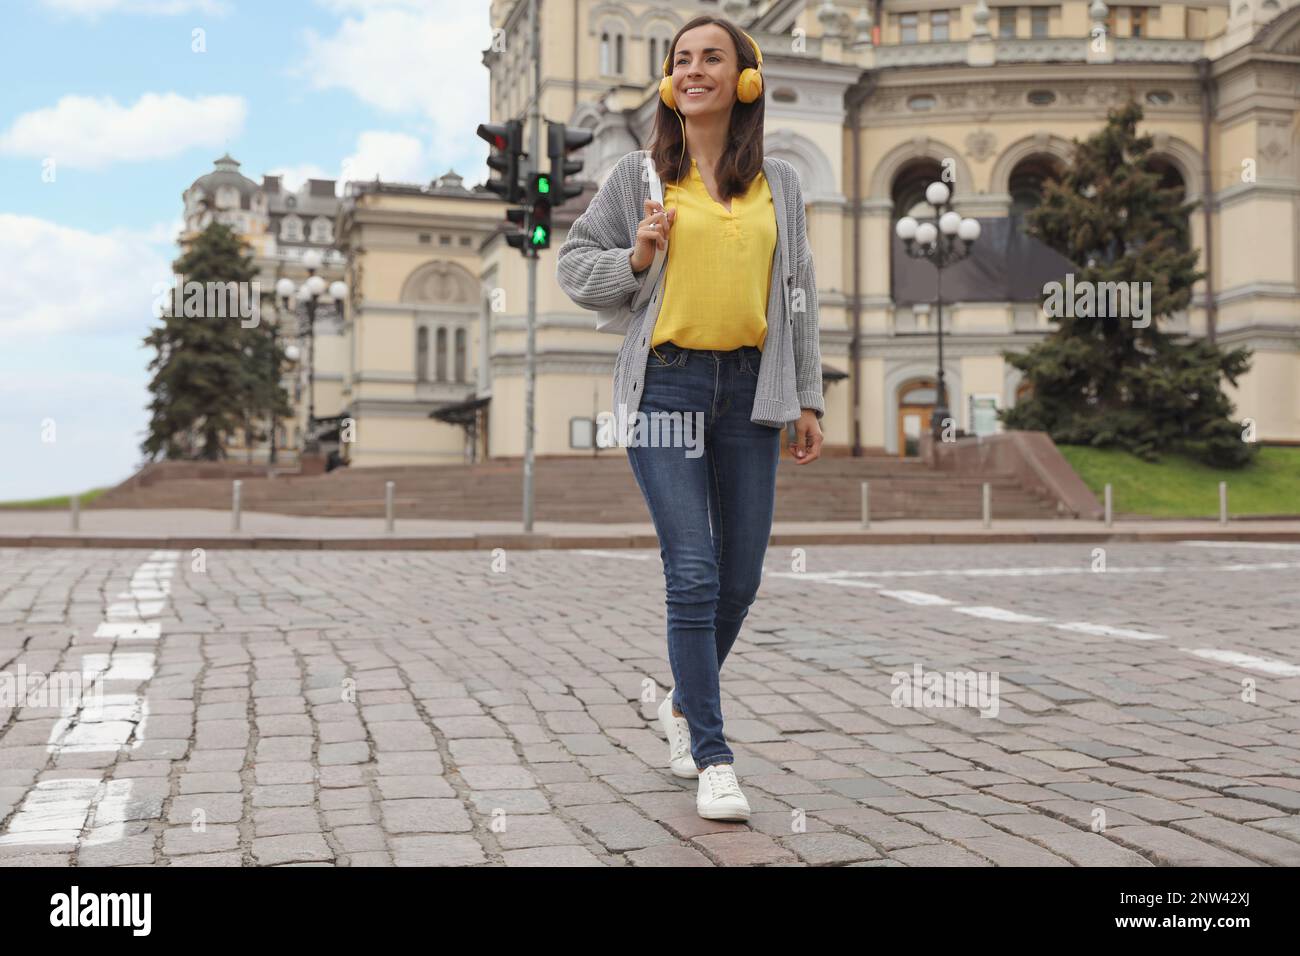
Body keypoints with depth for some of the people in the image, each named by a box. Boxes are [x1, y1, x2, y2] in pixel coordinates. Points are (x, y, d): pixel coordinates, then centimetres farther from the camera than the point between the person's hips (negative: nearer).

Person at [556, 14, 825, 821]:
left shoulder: (779, 183, 11)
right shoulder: (639, 175, 5)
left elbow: (798, 293, 14)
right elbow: (574, 263, 11)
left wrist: (808, 398, 9)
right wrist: (635, 259, -9)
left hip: (750, 389, 3)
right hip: (665, 384, -3)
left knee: (740, 578, 7)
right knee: (693, 573, -8)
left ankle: (685, 704, 34)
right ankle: (713, 758, 1)